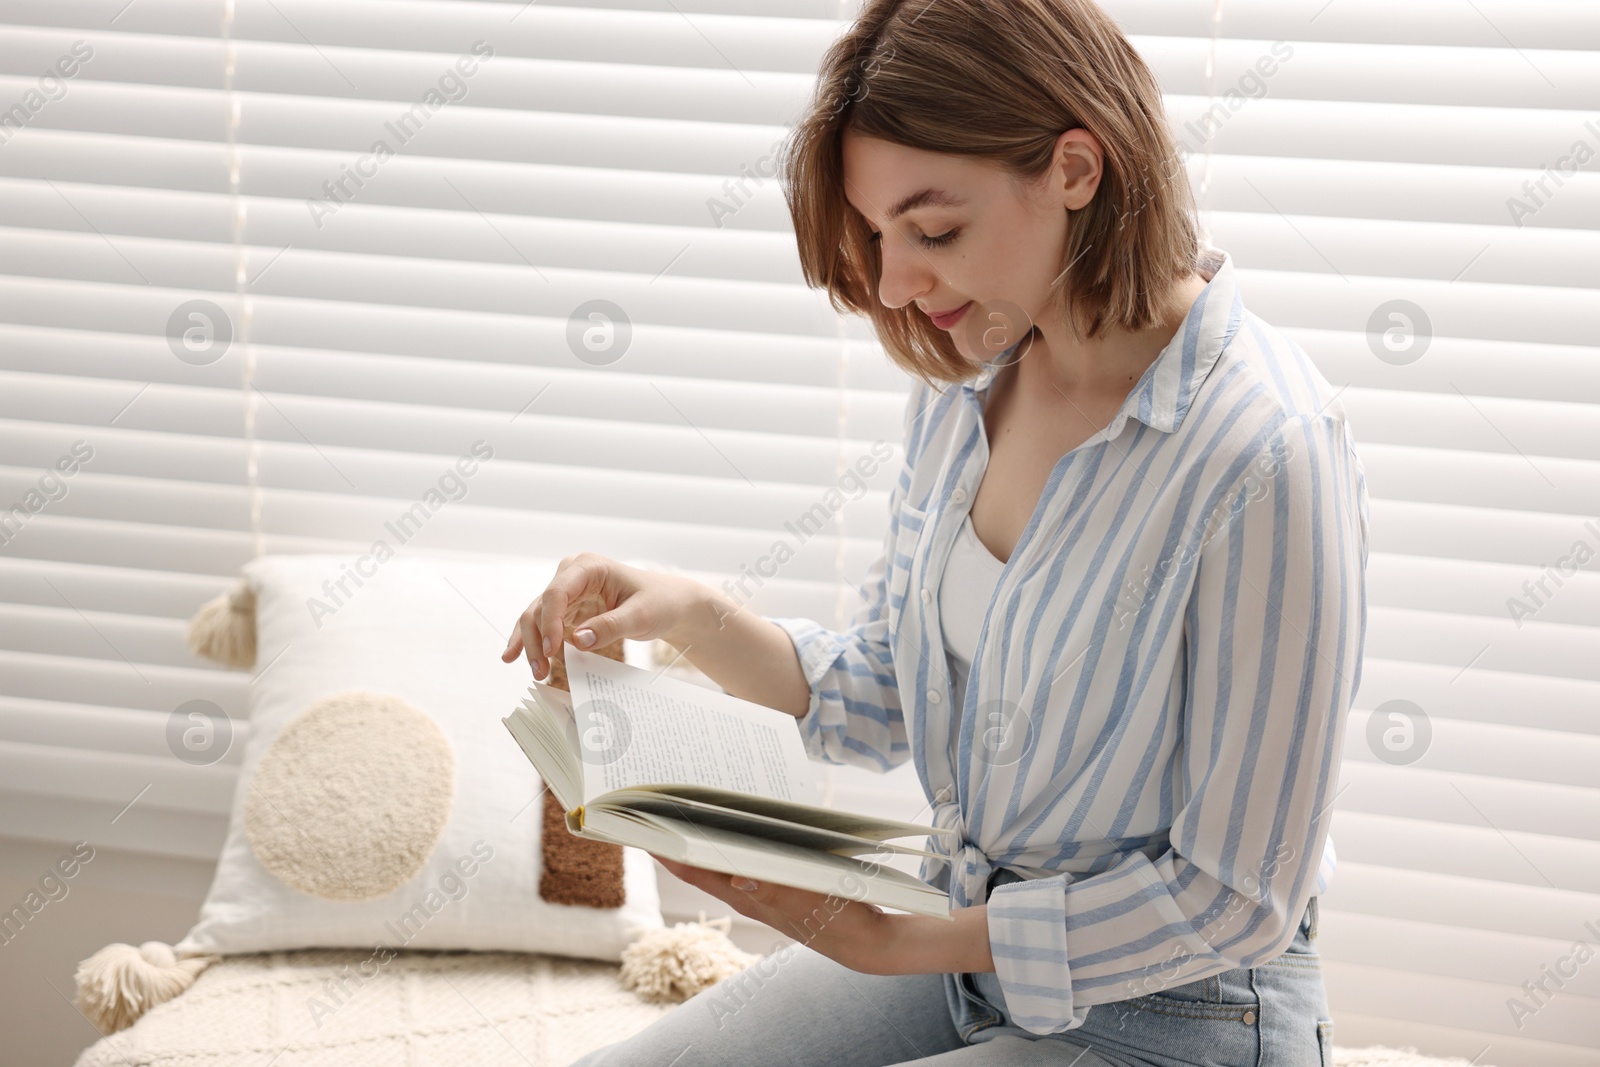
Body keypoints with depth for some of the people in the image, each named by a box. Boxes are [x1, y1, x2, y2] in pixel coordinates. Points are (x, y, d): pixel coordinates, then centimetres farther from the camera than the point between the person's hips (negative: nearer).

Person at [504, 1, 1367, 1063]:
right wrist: (691, 615, -8)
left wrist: (902, 941, -17)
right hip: (966, 940, 7)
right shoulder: (967, 376, -1)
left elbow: (1232, 896, -19)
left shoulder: (1268, 454, -25)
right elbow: (883, 701, 10)